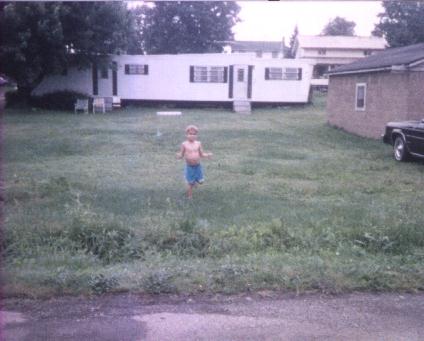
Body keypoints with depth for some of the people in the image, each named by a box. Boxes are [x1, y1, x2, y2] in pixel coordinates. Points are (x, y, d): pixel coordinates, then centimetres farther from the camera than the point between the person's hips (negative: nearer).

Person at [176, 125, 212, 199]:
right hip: (189, 167, -3)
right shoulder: (184, 144, -10)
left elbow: (201, 154, 5)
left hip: (198, 166, 3)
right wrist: (179, 156, -26)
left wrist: (207, 155, -13)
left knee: (200, 181, 11)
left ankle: (194, 181, 46)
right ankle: (190, 198, 18)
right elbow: (181, 155, -4)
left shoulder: (198, 143, -2)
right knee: (190, 183, 3)